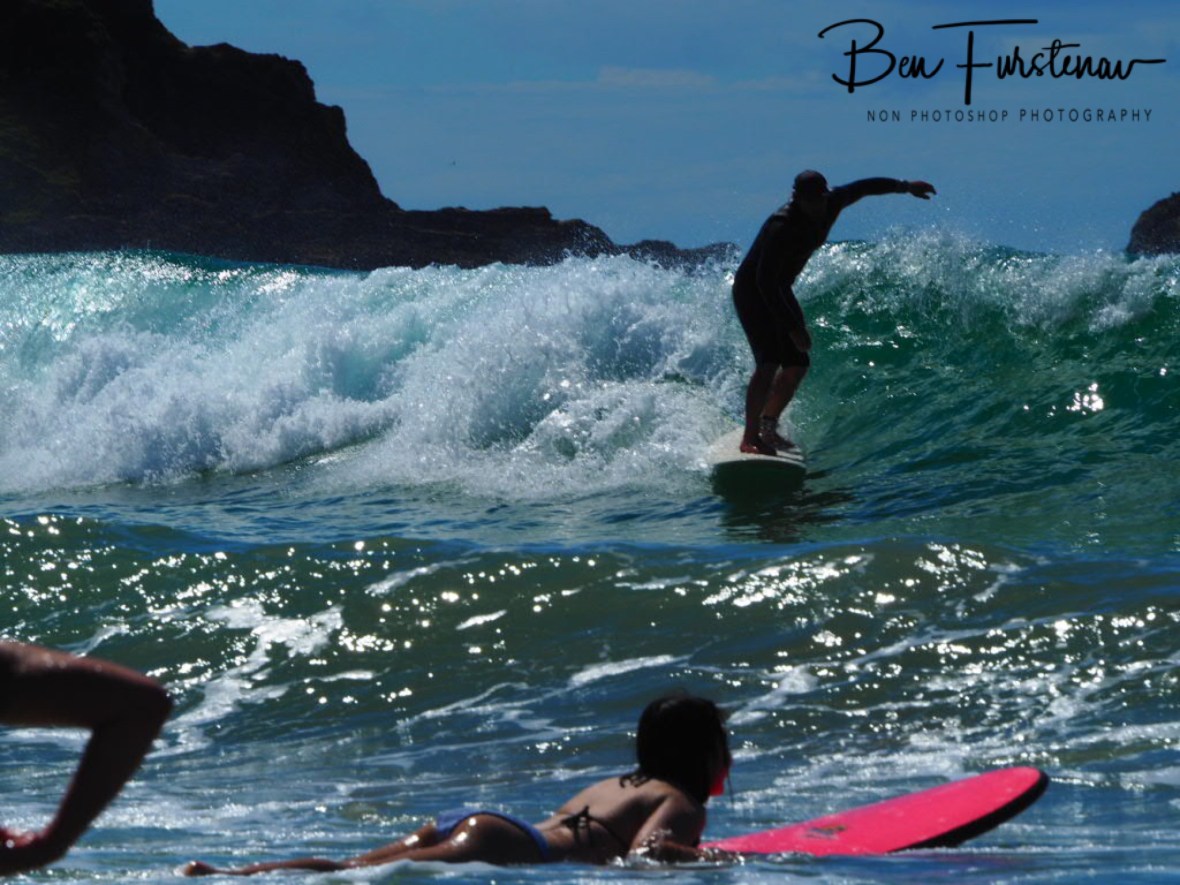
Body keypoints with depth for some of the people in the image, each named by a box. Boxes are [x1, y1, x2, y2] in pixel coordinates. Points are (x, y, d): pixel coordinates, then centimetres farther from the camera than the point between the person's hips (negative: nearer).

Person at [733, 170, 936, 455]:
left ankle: (768, 426, 18)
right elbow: (765, 281, -34)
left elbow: (861, 188, 11)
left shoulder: (831, 206, -11)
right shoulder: (781, 228, -33)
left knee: (798, 364, 6)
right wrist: (793, 327, -36)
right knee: (769, 362, -22)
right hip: (751, 290, -9)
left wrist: (905, 186, 24)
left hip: (779, 290, 9)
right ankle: (750, 437, -22)